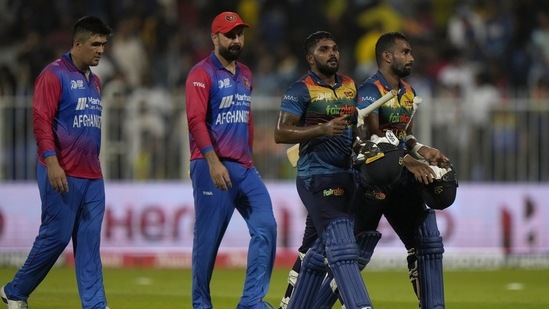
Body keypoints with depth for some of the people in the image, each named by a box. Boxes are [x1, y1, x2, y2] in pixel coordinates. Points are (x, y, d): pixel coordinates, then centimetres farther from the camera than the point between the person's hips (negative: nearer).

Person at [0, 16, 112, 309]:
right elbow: (41, 120, -15)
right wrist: (51, 163, -23)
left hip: (92, 176, 8)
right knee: (56, 236, -4)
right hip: (62, 175, -8)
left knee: (89, 242, 4)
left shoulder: (94, 81, 17)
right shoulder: (54, 75, -8)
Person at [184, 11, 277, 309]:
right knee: (208, 238, -3)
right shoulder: (202, 73, -6)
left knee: (265, 226, -6)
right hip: (212, 166, -7)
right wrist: (213, 162, -25)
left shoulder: (245, 75, 18)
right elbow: (196, 120, -16)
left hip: (244, 168, 7)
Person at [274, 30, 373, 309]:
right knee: (341, 244, -18)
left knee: (318, 251, 12)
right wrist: (323, 130, -23)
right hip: (316, 178, -7)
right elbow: (280, 133, -14)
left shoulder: (351, 87, 14)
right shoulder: (301, 91, -7)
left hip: (345, 176, 7)